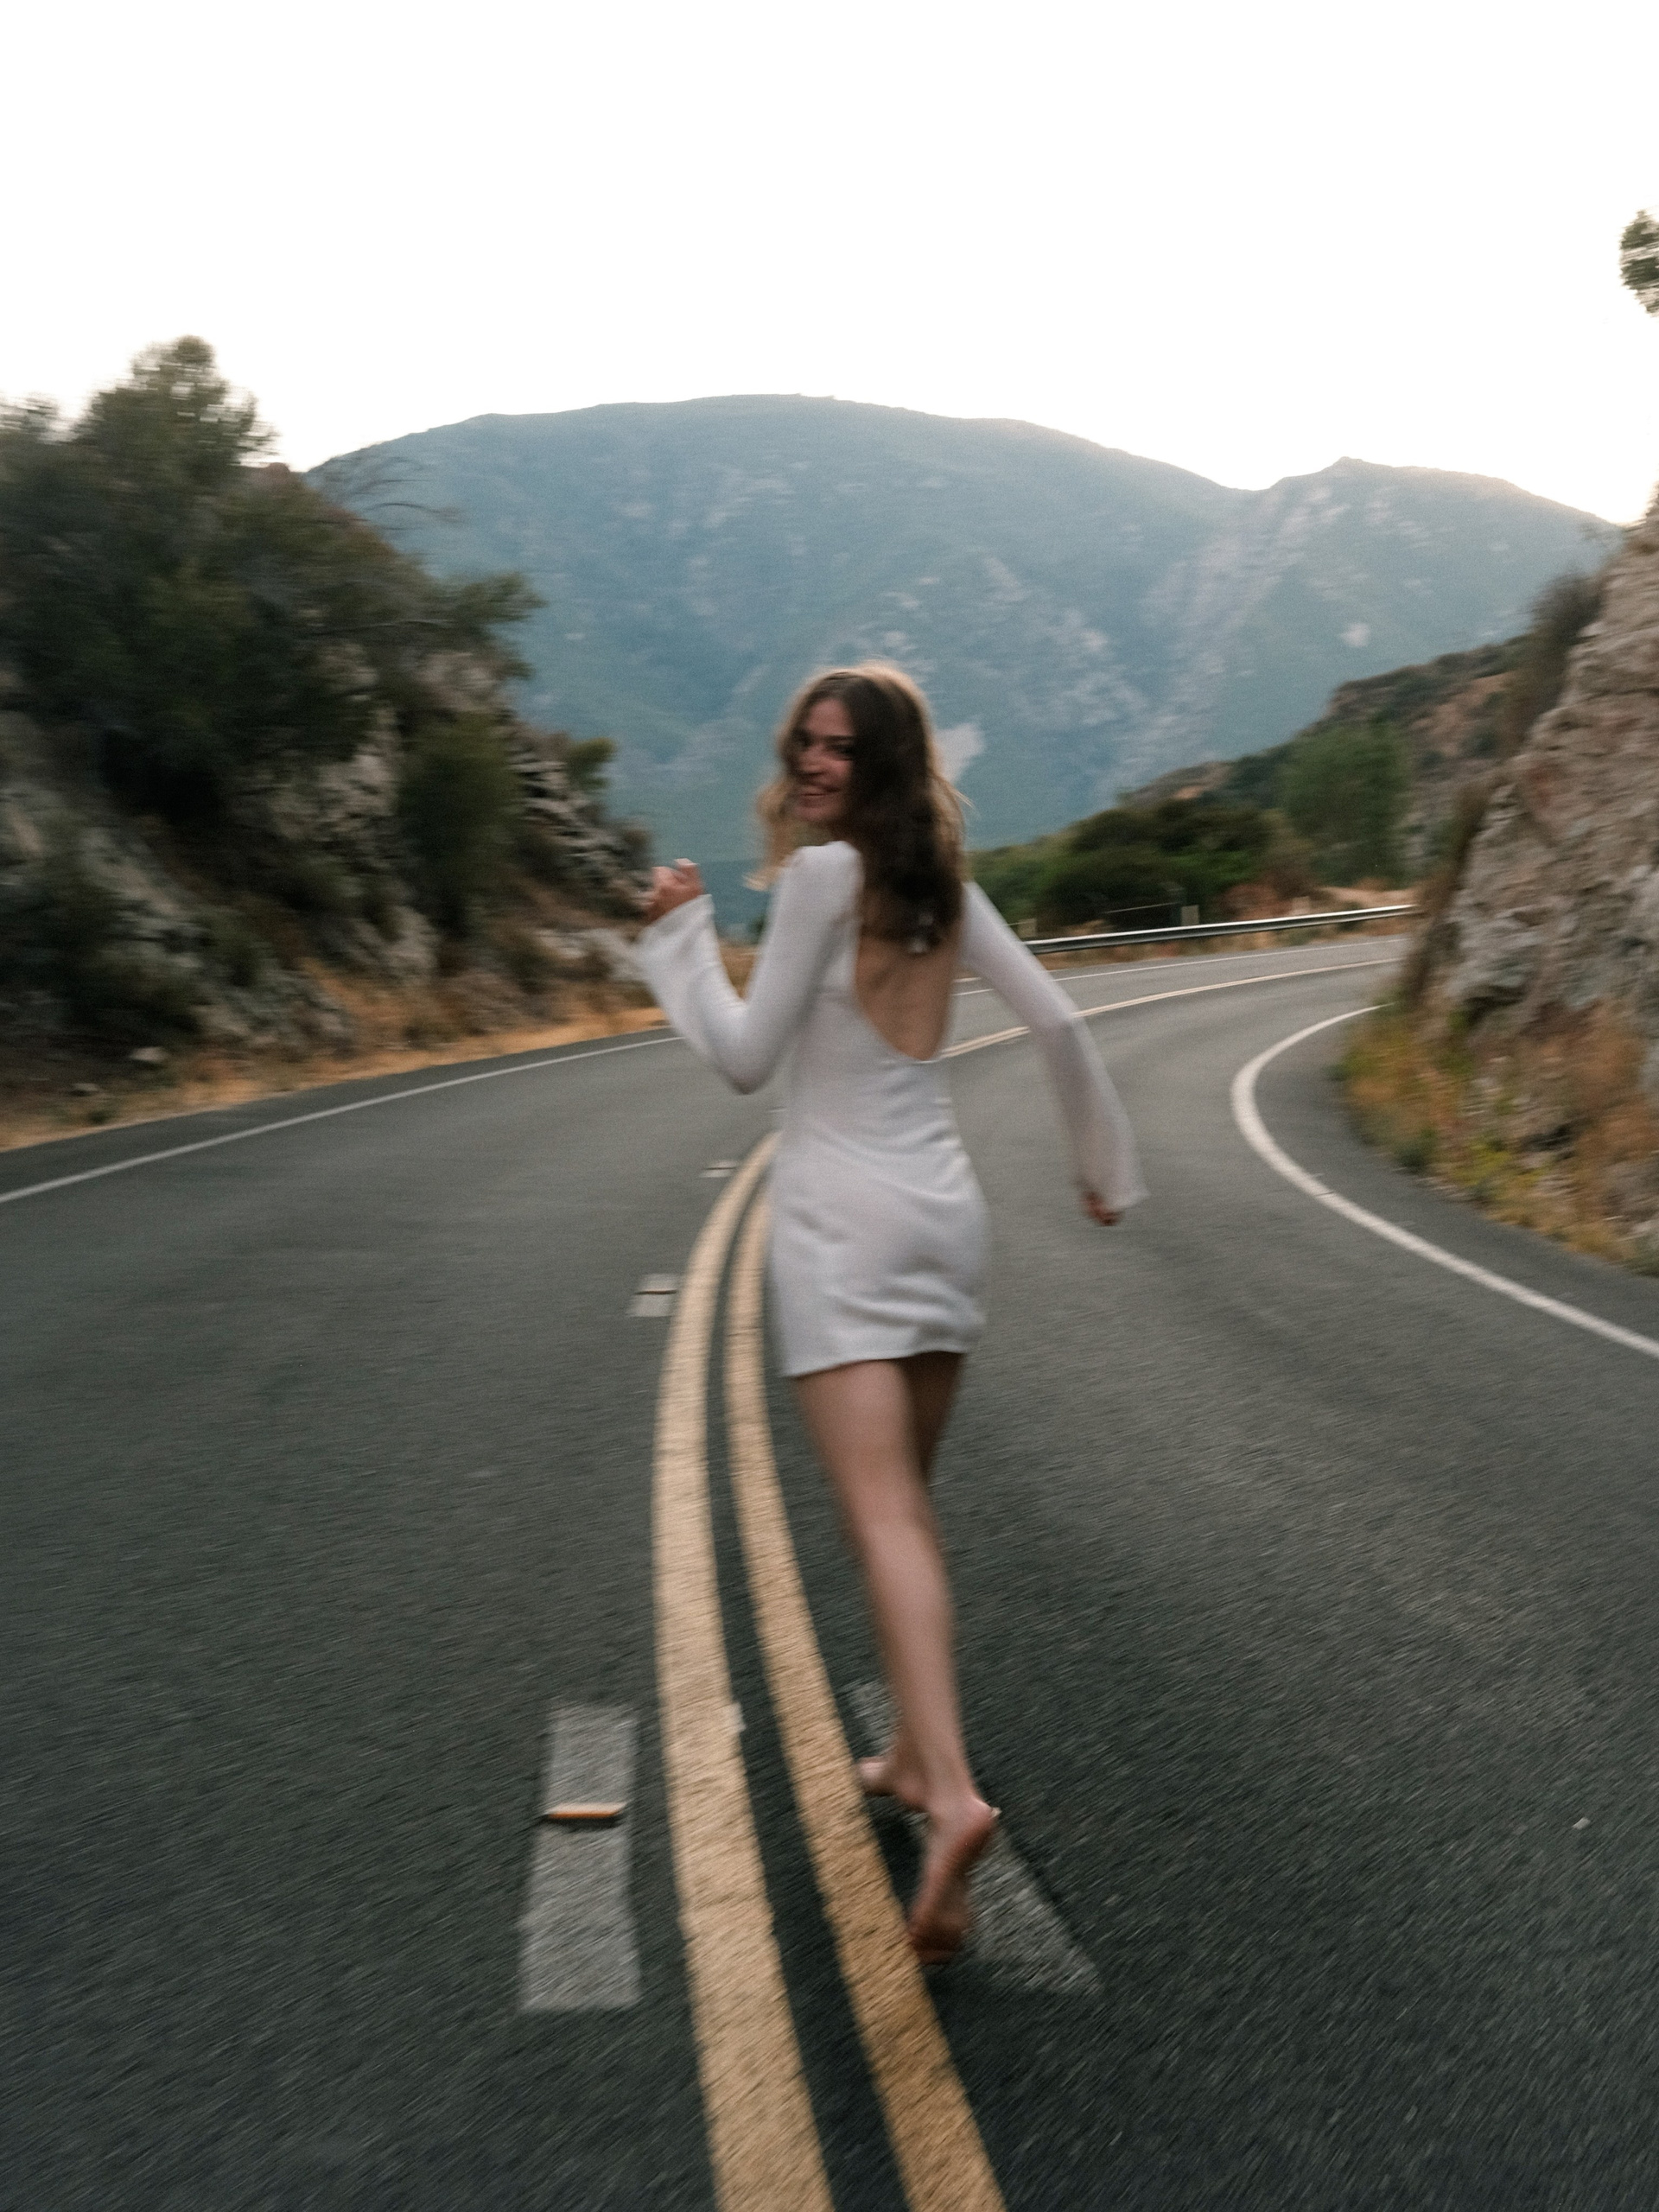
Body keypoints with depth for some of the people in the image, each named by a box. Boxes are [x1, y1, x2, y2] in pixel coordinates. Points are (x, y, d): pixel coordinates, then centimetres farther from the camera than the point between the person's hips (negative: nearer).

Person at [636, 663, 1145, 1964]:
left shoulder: (826, 871, -11)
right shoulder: (946, 886, 9)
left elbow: (746, 1059, -9)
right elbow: (1060, 1025, 12)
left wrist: (683, 932, 1)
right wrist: (1110, 1168, 23)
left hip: (842, 1218, -7)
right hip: (945, 1209, 7)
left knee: (882, 1519, -13)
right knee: (909, 1506, 19)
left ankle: (952, 1796, -26)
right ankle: (917, 1753, 29)